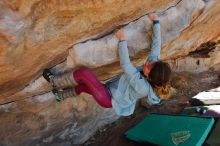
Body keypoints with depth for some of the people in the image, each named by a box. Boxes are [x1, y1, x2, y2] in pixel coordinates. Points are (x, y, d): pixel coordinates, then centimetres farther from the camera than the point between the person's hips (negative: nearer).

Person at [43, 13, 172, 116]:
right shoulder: (153, 72, -14)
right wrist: (156, 22, -3)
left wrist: (122, 40, -25)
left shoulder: (142, 86, -34)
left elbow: (125, 65, -31)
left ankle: (54, 81, 5)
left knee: (84, 73, -19)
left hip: (108, 99, -9)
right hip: (112, 91, 9)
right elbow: (156, 45, -7)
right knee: (84, 85, 23)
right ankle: (61, 95, 47)